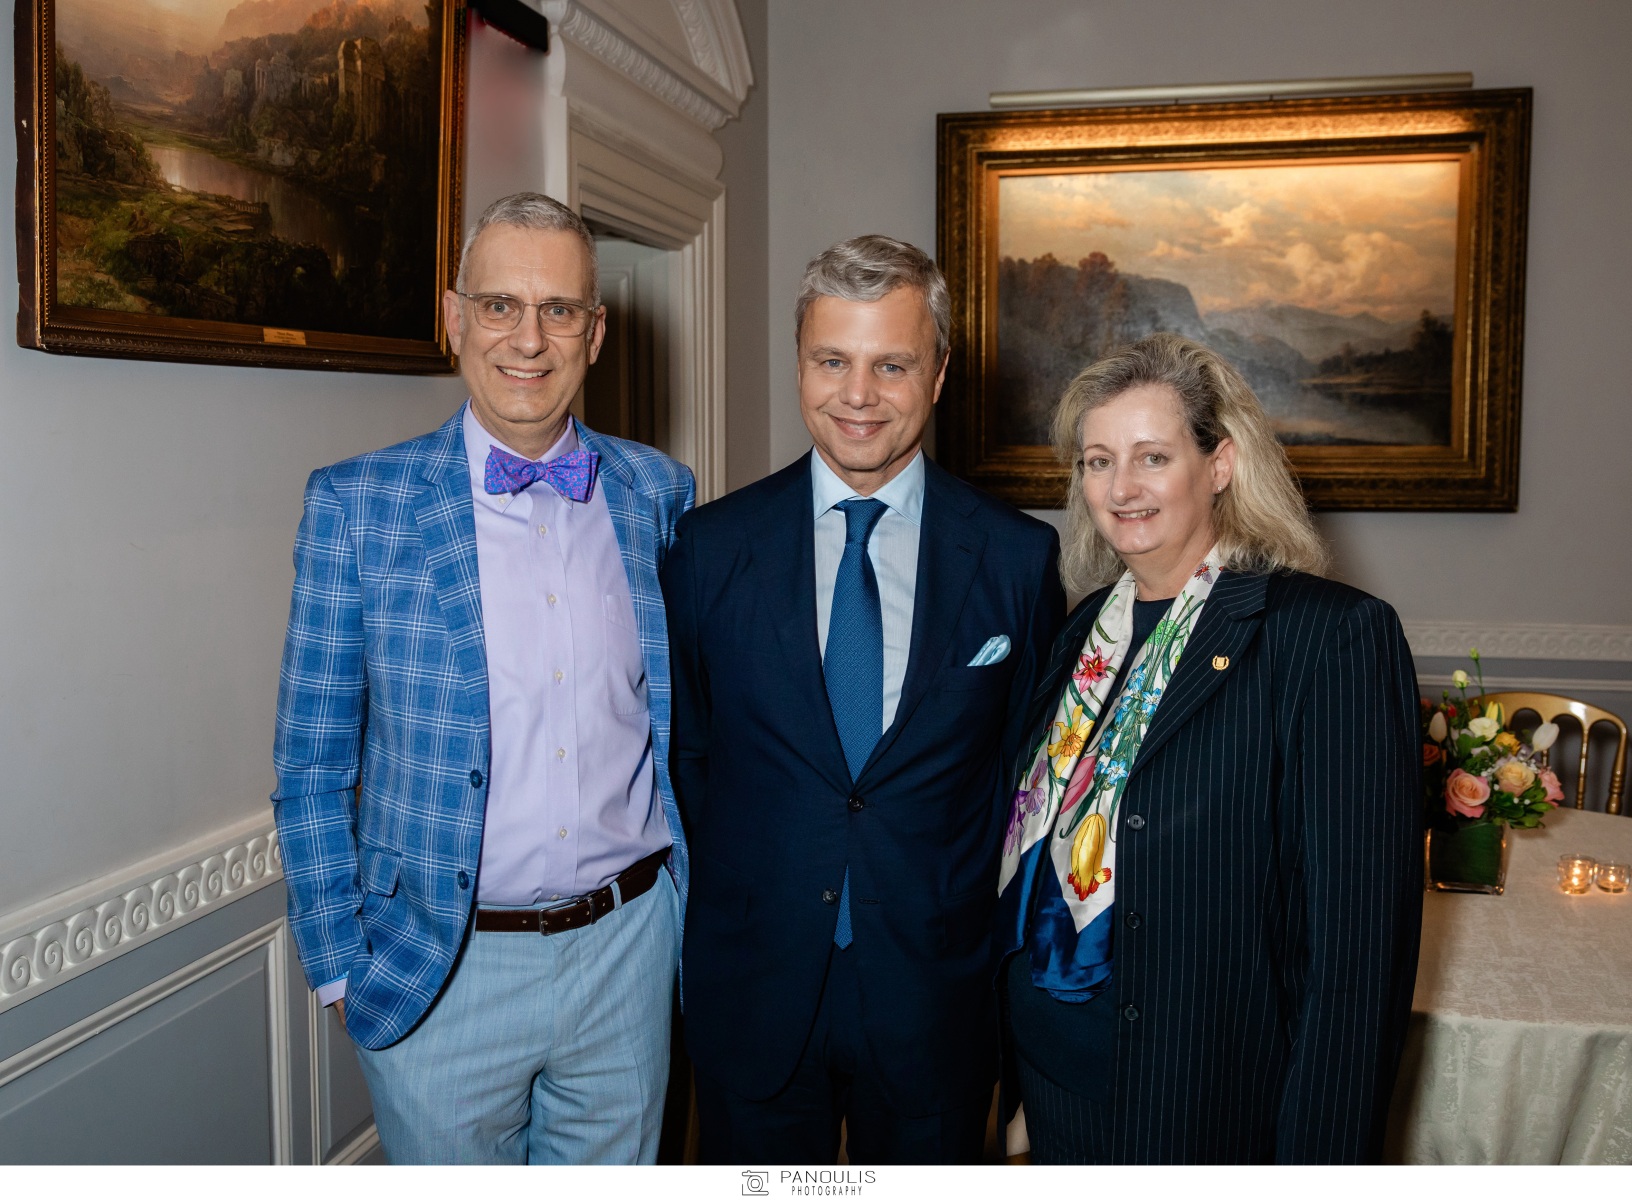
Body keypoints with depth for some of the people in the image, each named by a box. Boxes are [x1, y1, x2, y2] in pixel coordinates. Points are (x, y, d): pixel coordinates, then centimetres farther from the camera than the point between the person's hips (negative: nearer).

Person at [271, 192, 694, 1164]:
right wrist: (340, 967, -4)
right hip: (440, 973, -2)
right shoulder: (356, 504, -7)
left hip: (627, 948, 3)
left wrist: (690, 901, 9)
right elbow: (313, 765, -3)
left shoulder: (658, 493, 0)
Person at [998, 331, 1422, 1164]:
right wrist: (1025, 1091, 11)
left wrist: (1320, 1157, -17)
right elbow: (1035, 857, 10)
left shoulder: (1335, 635, -16)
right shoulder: (1087, 630, 4)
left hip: (1205, 1097, -5)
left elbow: (1358, 938, -17)